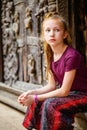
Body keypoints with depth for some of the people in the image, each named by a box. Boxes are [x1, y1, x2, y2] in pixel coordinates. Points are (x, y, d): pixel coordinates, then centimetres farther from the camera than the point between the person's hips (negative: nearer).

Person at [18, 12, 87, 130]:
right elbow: (51, 86, 5)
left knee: (50, 104, -27)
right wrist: (31, 93, -11)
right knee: (36, 102, -5)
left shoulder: (71, 56, -24)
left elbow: (64, 91, -22)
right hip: (68, 94, 8)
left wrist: (36, 98, -19)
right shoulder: (51, 55, 1)